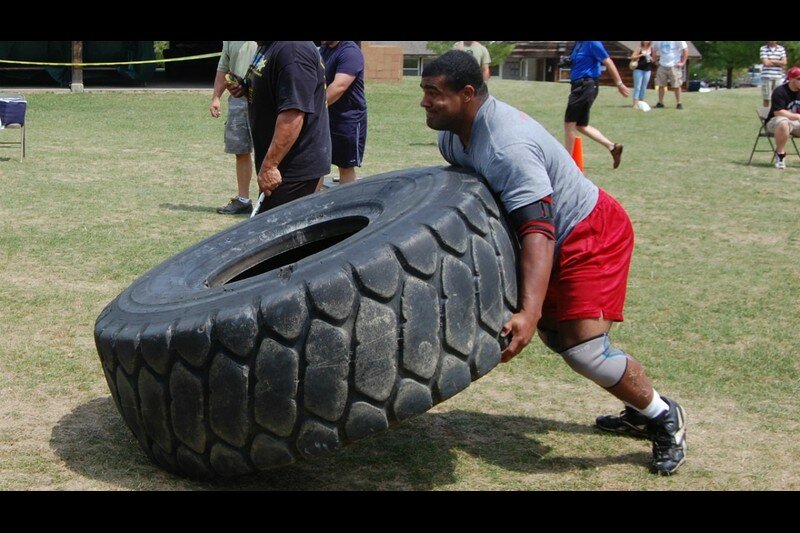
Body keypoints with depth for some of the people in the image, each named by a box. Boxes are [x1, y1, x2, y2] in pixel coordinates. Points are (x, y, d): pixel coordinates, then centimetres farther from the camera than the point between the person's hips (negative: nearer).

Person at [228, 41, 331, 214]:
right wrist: (245, 89, 6)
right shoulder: (266, 46, 11)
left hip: (297, 168, -10)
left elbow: (293, 113, -28)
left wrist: (269, 165, -27)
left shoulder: (293, 49, -22)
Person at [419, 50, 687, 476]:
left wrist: (528, 312, -49)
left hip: (592, 232, -10)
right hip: (560, 240, 10)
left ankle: (664, 417, 6)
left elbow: (538, 229, -40)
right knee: (554, 333, 17)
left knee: (584, 346, -18)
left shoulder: (507, 147, -34)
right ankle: (639, 411, 33)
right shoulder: (452, 134, -3)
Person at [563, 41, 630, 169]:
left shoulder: (592, 43, -14)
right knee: (581, 125, 13)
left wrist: (619, 84, -14)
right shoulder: (579, 43, 12)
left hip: (586, 87, -10)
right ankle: (612, 146, 15)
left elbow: (608, 62, -14)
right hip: (579, 86, 10)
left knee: (569, 123, -3)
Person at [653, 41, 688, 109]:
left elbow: (685, 50, -8)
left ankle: (678, 103, 8)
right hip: (662, 66, 4)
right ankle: (660, 102, 13)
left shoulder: (678, 41, -9)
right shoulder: (658, 42, 6)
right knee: (661, 85, 3)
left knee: (676, 86, -1)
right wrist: (656, 61, 12)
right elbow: (654, 50, 21)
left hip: (674, 66, -4)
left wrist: (682, 62, -11)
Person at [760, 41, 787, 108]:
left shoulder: (781, 49, 7)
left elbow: (784, 62, -2)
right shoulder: (763, 49, 1)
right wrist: (778, 63, -2)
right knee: (766, 98, 1)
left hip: (778, 77, 2)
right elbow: (766, 63, -9)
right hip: (766, 76, -2)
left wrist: (772, 61, -7)